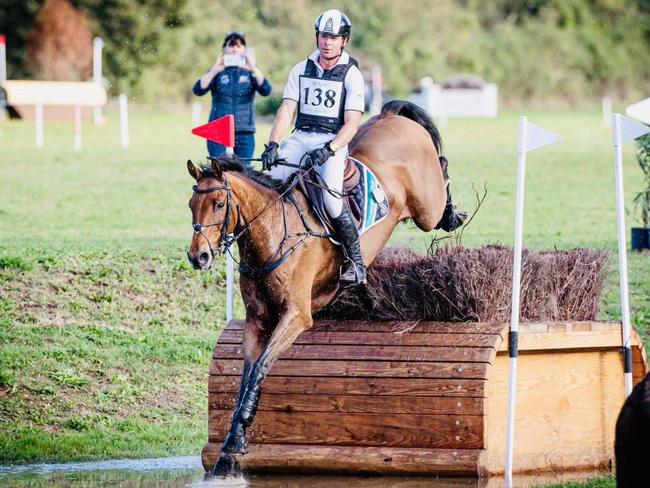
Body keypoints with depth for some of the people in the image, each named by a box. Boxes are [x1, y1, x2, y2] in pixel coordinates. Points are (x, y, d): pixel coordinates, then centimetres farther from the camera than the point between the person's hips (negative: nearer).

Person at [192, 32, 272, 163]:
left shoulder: (249, 72, 8)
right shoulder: (218, 72, 7)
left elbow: (266, 90, -9)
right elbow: (198, 90, -8)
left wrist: (254, 70, -21)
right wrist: (214, 71, -19)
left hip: (245, 134, 1)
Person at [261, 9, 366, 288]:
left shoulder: (351, 75, 0)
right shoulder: (301, 70, 11)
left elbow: (351, 123, -8)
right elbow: (286, 110, 4)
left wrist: (329, 149, -24)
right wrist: (273, 145, -12)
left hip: (334, 141, -4)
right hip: (301, 137, 4)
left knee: (331, 196, -28)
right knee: (273, 182, -24)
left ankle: (355, 261, -18)